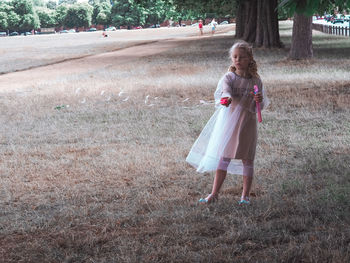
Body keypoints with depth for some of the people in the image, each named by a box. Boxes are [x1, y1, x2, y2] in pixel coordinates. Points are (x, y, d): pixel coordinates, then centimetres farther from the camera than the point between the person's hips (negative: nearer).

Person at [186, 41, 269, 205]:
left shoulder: (256, 81, 1)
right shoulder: (229, 77, -5)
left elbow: (262, 105, 6)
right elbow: (225, 88, -28)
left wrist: (260, 100, -17)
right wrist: (226, 98, -50)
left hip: (248, 123, 1)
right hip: (229, 121, -1)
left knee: (247, 160, 6)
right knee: (224, 157, 1)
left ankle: (245, 195, 18)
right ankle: (214, 193, 9)